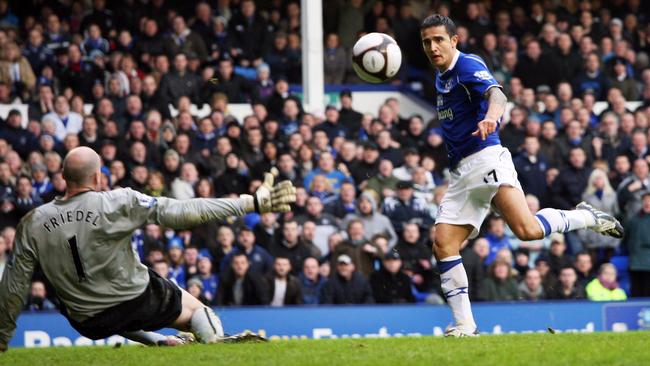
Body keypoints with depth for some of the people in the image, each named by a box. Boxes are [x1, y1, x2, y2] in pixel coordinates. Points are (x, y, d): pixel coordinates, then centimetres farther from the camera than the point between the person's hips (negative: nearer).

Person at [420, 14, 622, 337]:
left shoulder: (468, 65, -7)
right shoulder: (441, 76, 20)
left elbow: (496, 94, -28)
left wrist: (491, 115, -47)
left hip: (485, 159, -9)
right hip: (460, 172, 9)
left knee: (527, 230, -26)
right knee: (443, 245, -6)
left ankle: (586, 218, 0)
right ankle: (464, 325, -3)